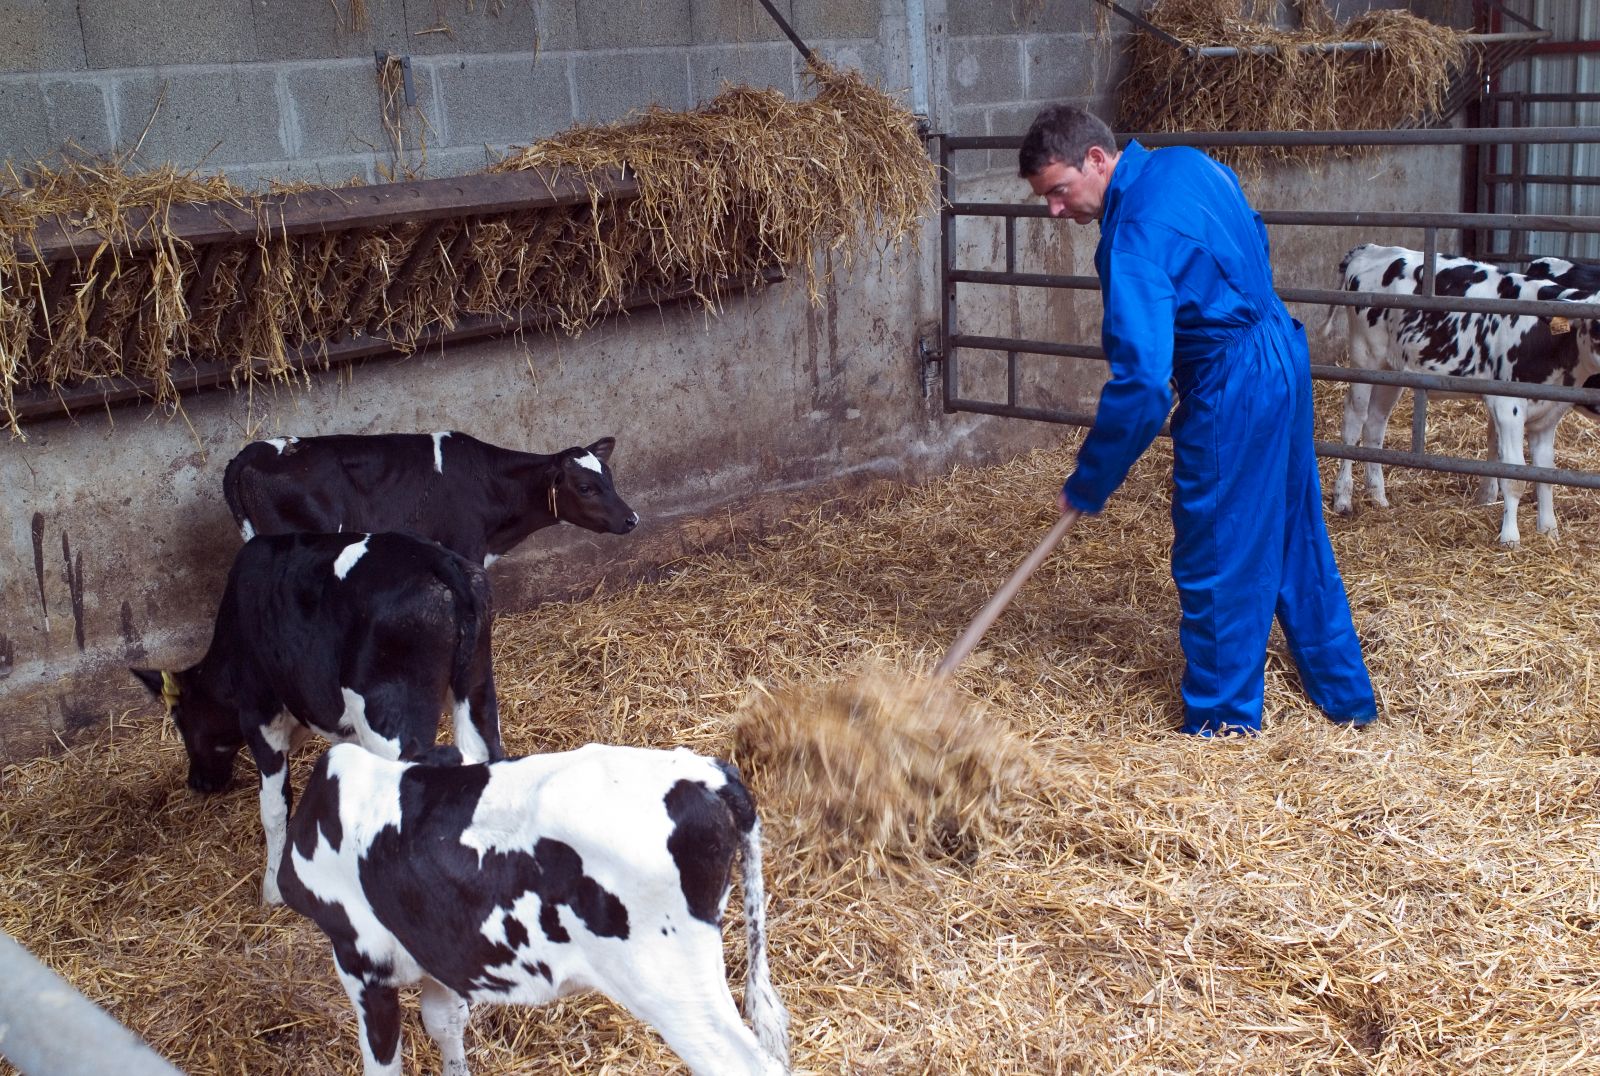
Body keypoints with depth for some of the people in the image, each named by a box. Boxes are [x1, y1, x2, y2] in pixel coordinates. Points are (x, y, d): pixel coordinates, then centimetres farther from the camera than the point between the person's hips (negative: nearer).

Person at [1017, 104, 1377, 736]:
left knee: (1215, 560, 4)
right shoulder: (1187, 162, 4)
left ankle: (1224, 719, 18)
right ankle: (1347, 697, 33)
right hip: (1283, 355, 10)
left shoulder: (1136, 235, -23)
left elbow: (1141, 382, -27)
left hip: (1230, 390, -10)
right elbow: (1254, 239, 21)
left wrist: (1087, 487, -18)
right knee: (1295, 538, 20)